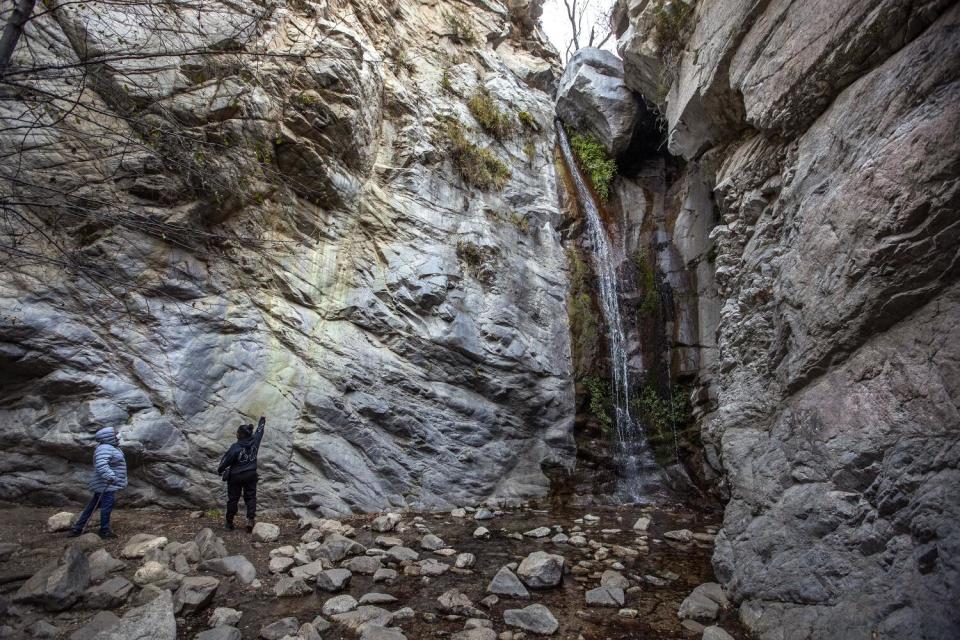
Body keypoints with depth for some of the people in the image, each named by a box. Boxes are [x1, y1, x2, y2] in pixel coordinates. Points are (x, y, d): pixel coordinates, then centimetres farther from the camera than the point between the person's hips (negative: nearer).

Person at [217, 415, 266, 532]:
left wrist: (219, 470, 7)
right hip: (251, 475, 3)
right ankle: (251, 519, -7)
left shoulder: (235, 447, -20)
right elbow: (259, 431, 12)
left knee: (233, 499, 11)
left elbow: (226, 460, -12)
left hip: (235, 477, -3)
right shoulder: (254, 441, -7)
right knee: (250, 497, 9)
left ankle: (229, 523, 24)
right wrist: (262, 421, 30)